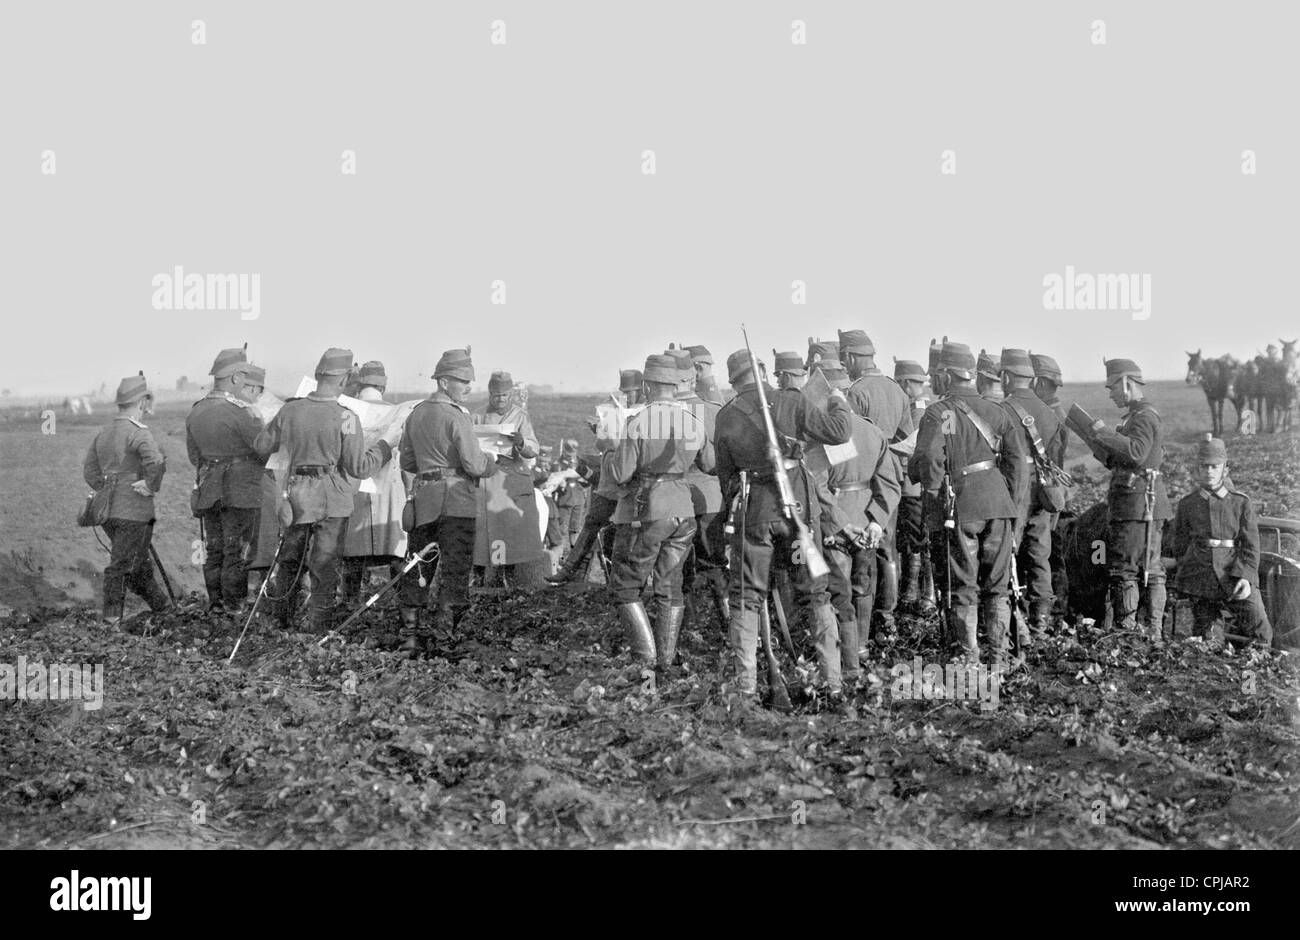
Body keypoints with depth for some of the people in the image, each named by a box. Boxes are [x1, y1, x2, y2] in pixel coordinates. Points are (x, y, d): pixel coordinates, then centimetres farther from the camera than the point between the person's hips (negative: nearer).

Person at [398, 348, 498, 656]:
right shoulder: (456, 417, -11)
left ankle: (410, 635, 15)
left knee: (418, 568, 13)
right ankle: (441, 633, -4)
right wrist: (491, 460, 5)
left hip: (423, 498, 7)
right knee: (455, 569, -1)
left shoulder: (416, 414, 11)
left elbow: (407, 462, 17)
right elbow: (475, 464, -15)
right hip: (456, 499, -7)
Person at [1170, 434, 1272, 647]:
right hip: (1200, 578, 1)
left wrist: (1246, 577, -15)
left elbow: (1251, 544, 0)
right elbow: (1180, 547, 13)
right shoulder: (1187, 504, 9)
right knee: (1201, 633, 4)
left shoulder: (1241, 502, 4)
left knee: (1260, 630, -14)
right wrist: (1186, 577, 0)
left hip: (1235, 576, -1)